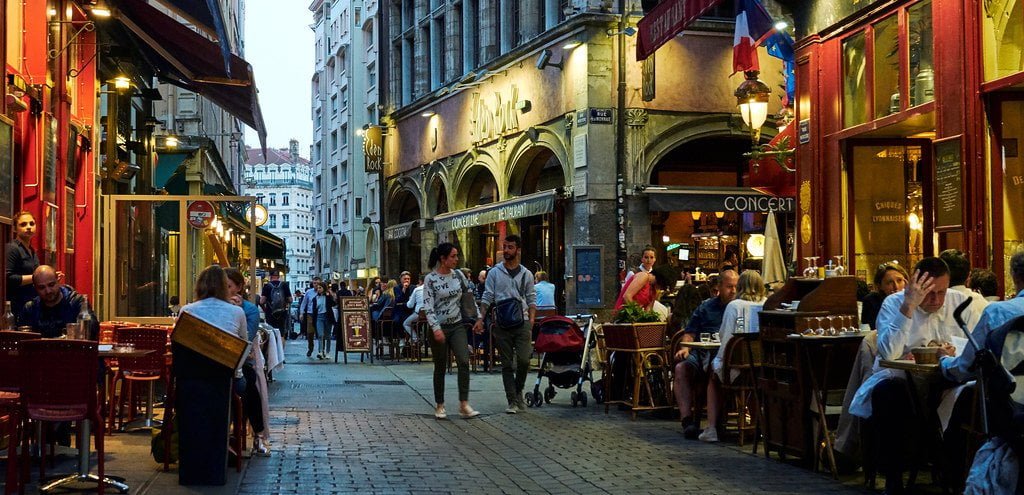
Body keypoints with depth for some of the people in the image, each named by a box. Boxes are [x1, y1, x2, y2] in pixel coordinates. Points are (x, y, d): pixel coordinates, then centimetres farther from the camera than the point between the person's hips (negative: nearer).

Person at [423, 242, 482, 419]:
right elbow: (428, 307, -13)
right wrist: (436, 329, -21)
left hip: (457, 325, 3)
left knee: (464, 361, -14)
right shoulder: (430, 279, -8)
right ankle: (439, 406, 18)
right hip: (439, 328, -3)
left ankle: (464, 404, -10)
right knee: (440, 367, 4)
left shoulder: (458, 274, 5)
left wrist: (478, 316, 11)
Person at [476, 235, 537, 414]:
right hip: (502, 324, 0)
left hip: (522, 323, 0)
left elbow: (531, 299, 11)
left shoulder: (526, 274, 9)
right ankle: (512, 401, 8)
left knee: (523, 360, -11)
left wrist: (531, 320, -2)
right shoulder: (494, 272, 6)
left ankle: (518, 390, 15)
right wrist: (480, 318, -7)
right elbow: (487, 297, 4)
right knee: (507, 364, 2)